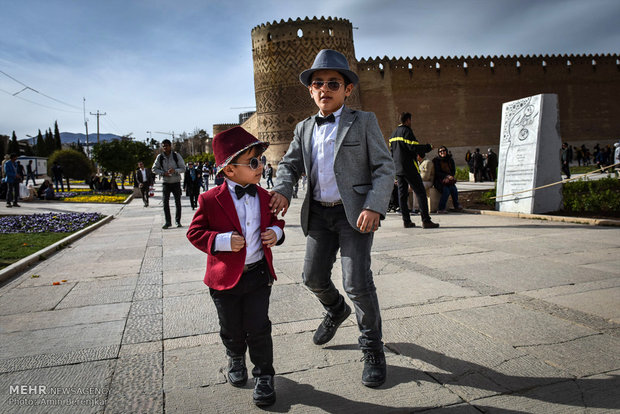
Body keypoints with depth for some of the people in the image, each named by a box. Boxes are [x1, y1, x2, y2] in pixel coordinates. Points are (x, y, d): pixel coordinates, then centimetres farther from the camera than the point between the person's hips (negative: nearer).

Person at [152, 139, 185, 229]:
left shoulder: (176, 155, -6)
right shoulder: (160, 157, -2)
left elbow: (183, 168, -3)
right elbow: (154, 169, 6)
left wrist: (175, 170, -23)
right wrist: (163, 173, -12)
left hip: (176, 182, -1)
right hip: (166, 182, 1)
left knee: (178, 202, 4)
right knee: (165, 202, -4)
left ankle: (178, 221, 16)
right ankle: (168, 222, 4)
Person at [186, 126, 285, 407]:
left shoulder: (263, 197, 2)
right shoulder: (210, 200, -12)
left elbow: (276, 220, 17)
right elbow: (195, 232, -7)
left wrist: (275, 232, -6)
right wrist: (221, 241, -22)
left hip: (258, 274, 2)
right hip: (226, 278, -2)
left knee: (259, 329, 6)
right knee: (232, 330, 16)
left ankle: (264, 376, 25)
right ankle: (235, 360, 46)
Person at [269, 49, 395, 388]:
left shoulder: (364, 122, -2)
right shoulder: (304, 128, 12)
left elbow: (385, 167, -6)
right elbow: (290, 165, 15)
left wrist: (374, 207, -20)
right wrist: (282, 190, -8)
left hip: (355, 212, -5)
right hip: (319, 213, 5)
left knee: (357, 283, -8)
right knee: (314, 277, 10)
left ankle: (372, 348, 14)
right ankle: (336, 310, 45)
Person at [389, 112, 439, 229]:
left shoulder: (394, 133, 17)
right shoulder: (406, 131, -10)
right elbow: (414, 147, -18)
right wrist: (428, 147, -6)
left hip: (397, 168, 8)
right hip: (409, 168, -8)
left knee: (402, 193, 8)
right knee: (420, 192, -6)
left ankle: (406, 221, 9)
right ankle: (426, 220, -9)